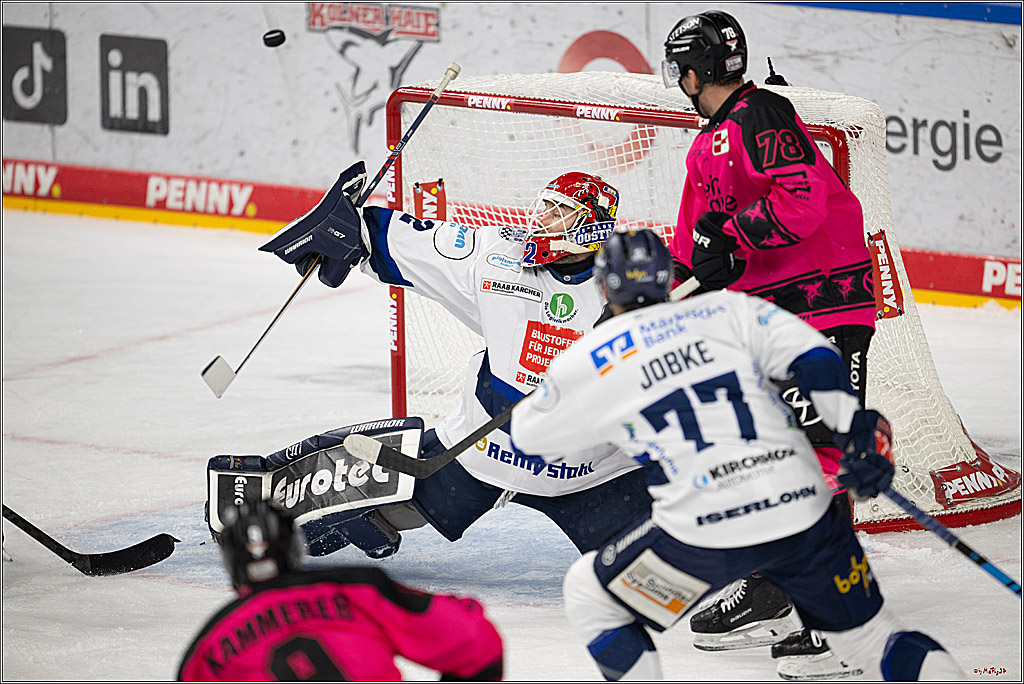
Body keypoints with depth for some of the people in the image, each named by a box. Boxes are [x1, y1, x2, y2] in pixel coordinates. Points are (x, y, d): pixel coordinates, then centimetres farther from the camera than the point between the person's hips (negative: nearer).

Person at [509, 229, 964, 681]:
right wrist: (858, 431, 2)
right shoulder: (727, 309, 14)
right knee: (864, 633, 19)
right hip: (803, 510, 3)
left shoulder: (590, 361, 8)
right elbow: (811, 355, 1)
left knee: (590, 595, 19)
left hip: (703, 529, -3)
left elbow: (529, 434, 22)